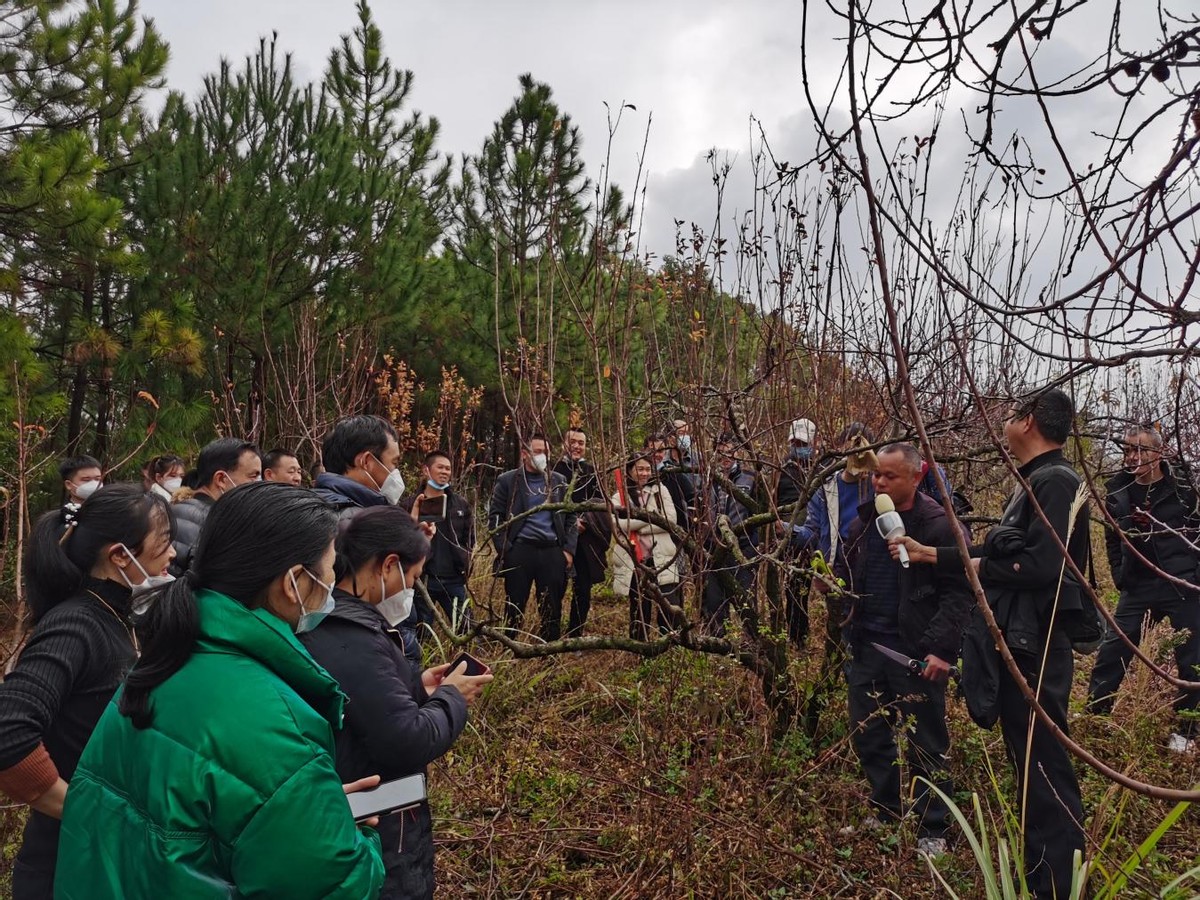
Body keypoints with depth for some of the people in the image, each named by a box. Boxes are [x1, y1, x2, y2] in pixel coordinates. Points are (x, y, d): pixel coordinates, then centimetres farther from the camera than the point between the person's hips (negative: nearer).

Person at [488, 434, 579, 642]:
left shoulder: (559, 481, 12)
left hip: (553, 551, 3)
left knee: (552, 609, 7)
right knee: (514, 608, 3)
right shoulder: (507, 481, 3)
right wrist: (505, 550, -7)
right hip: (519, 551, -2)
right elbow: (494, 517, 2)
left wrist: (569, 549, 3)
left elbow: (571, 517, 14)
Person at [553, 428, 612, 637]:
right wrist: (572, 521, -12)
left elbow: (600, 501, 5)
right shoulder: (558, 469, 1)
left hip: (586, 538, 3)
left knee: (583, 588, 3)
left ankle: (575, 634, 14)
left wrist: (585, 520, -9)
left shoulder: (591, 470, 11)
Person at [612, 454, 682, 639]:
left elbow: (670, 519, -3)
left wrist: (635, 525, -8)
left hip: (660, 558, 0)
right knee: (639, 609, 8)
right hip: (633, 561, 0)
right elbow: (617, 524, -11)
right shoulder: (620, 497, 7)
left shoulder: (660, 491, 10)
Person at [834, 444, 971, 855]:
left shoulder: (939, 526, -11)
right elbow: (845, 573, 21)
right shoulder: (863, 523, 9)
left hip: (917, 653, -6)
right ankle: (886, 815, 33)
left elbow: (959, 592, -14)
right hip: (866, 647, 6)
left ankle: (933, 830, 22)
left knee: (925, 745, 6)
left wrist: (942, 648, -21)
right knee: (868, 736, 15)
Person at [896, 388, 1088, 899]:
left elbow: (1041, 566, -25)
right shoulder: (1033, 483, 15)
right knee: (1027, 763, 18)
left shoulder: (1054, 481, -15)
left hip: (1034, 648, -10)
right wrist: (930, 555, 21)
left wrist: (980, 567, -10)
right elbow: (1001, 557, 19)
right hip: (1017, 645, 10)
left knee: (1043, 768, -3)